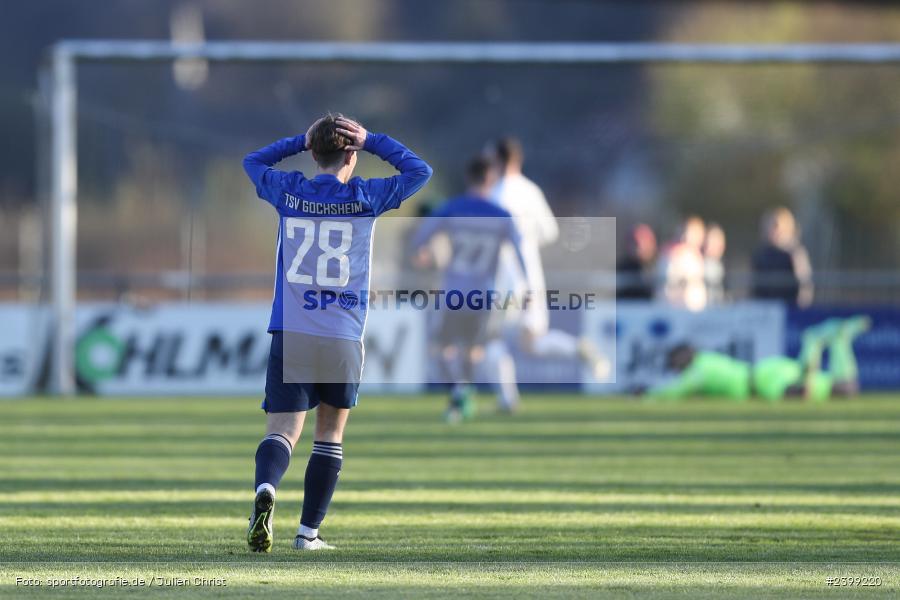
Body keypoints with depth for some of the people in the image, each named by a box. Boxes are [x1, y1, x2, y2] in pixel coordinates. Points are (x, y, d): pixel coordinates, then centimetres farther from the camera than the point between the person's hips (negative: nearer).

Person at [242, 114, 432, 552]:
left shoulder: (288, 192, 3)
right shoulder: (365, 197, 0)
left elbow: (252, 162, 26)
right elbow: (419, 171, 16)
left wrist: (302, 141, 23)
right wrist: (372, 142, 13)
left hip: (290, 335, 0)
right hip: (343, 338, 0)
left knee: (282, 432, -5)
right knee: (330, 435, 15)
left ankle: (266, 489, -36)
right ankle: (309, 532, 15)